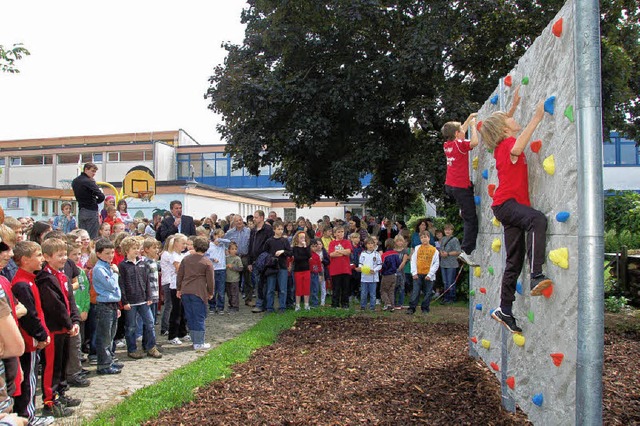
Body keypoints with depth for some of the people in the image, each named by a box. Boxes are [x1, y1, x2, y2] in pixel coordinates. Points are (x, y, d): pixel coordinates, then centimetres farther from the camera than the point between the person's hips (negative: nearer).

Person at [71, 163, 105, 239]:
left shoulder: (75, 181, 12)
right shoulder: (89, 182, -13)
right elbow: (101, 197, -16)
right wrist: (96, 202, 2)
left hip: (81, 211, 8)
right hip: (91, 211, -8)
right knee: (92, 237, -5)